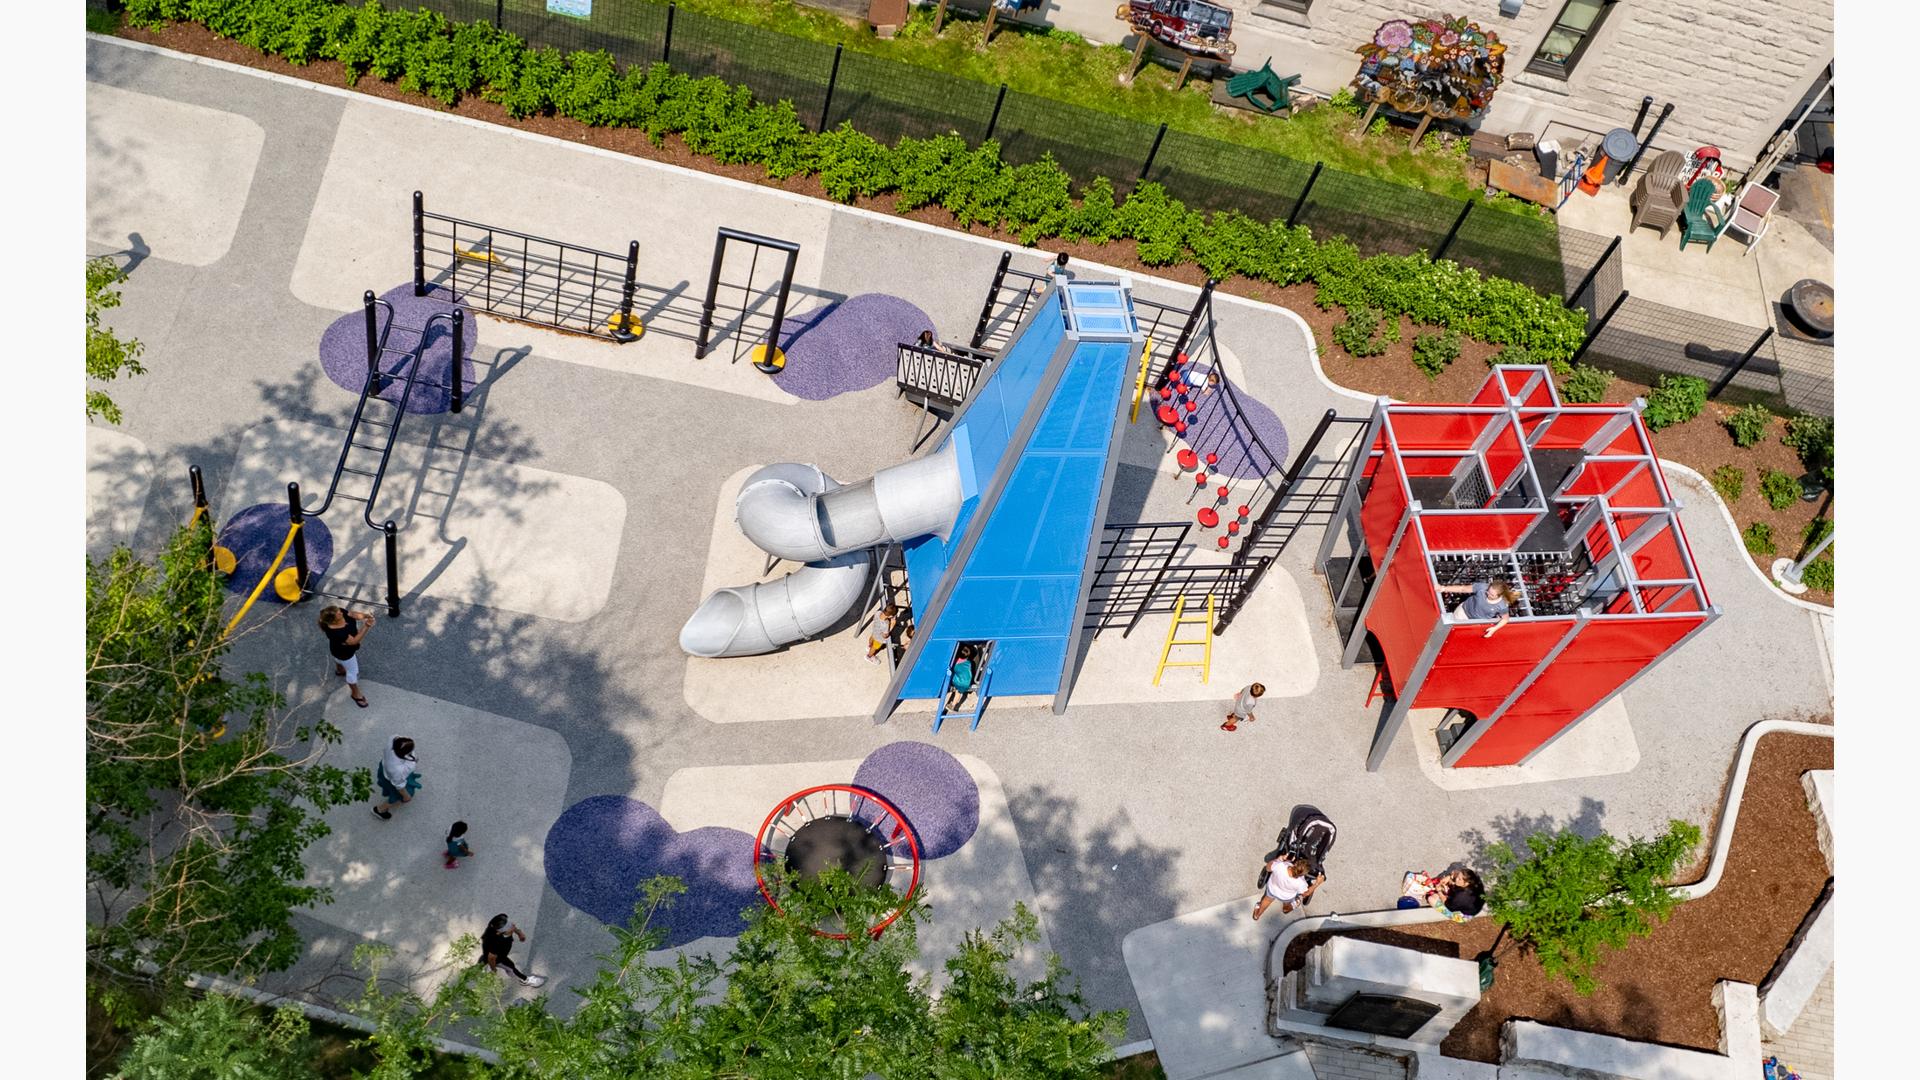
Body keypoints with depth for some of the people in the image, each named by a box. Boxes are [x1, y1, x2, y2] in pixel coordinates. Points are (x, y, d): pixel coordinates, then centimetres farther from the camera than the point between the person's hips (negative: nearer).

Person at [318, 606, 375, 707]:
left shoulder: (340, 613, -31)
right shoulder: (334, 632, -47)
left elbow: (352, 614, -15)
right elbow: (354, 641, -42)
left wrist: (365, 615, -34)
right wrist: (366, 627, -51)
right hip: (344, 652, -7)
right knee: (353, 671, 16)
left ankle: (339, 670, 73)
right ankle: (356, 694, 41)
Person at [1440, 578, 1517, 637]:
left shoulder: (1502, 606, -32)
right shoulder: (1482, 587, -32)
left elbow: (1505, 619, -13)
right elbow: (1462, 589, -23)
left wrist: (1495, 628, -28)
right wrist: (1443, 588, -30)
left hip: (1479, 622, 0)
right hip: (1464, 611, 0)